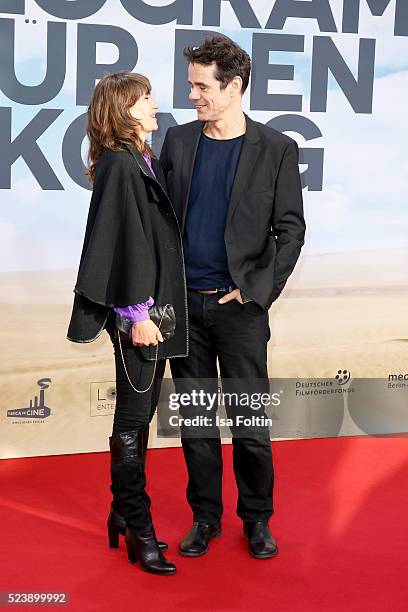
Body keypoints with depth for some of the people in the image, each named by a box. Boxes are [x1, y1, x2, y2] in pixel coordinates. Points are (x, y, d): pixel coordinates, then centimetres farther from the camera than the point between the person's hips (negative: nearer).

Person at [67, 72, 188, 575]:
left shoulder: (144, 163, 14)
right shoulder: (119, 165, -13)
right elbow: (125, 240, -18)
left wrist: (156, 309, 17)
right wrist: (138, 313, -19)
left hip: (154, 306, 9)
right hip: (137, 311, -9)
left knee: (138, 415, 15)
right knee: (133, 418, -1)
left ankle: (124, 515, 27)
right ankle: (138, 531, 10)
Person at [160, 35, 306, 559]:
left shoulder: (276, 149, -2)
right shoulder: (177, 141, 7)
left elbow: (291, 229, -2)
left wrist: (256, 291, -10)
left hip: (240, 305, -3)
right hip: (183, 304, 3)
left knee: (250, 420, 4)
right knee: (194, 419, 10)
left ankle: (257, 519, 22)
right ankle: (205, 517, 24)